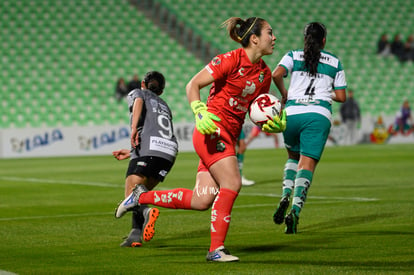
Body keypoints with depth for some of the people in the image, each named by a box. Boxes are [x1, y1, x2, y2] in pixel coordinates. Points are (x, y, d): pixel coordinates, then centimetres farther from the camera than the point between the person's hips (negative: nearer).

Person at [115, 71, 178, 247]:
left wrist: (134, 128, -19)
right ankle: (136, 234, 1)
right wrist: (129, 153, 44)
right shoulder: (164, 106, 37)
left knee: (131, 193, -8)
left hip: (148, 148, -6)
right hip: (169, 151, 6)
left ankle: (146, 212, -40)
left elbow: (139, 101, -6)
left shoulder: (137, 93, 20)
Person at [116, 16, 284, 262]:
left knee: (202, 201, 1)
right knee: (232, 184, -19)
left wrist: (274, 122, -3)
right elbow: (193, 85, -8)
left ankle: (141, 197, 16)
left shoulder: (265, 74, 11)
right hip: (213, 131, -8)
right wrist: (200, 112, -23)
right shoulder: (231, 60, -11)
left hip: (229, 136, 8)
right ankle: (216, 249, -13)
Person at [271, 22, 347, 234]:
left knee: (293, 157, 24)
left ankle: (285, 196, -1)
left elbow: (276, 74, -8)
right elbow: (341, 97, 13)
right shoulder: (334, 62, 14)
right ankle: (295, 209, -26)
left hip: (292, 113, 1)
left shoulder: (293, 56, 11)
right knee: (307, 164, -5)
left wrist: (284, 94, 8)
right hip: (319, 115, -1)